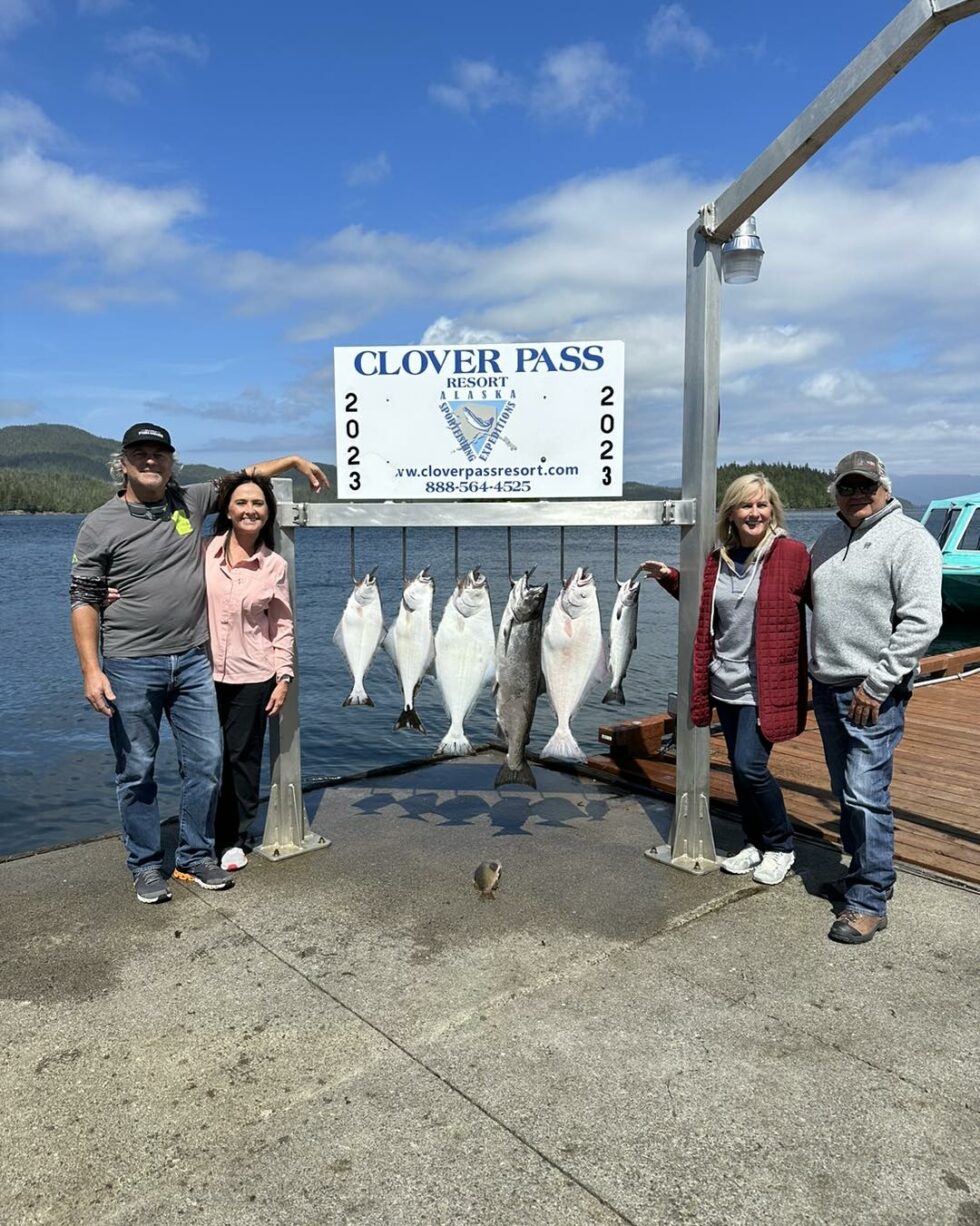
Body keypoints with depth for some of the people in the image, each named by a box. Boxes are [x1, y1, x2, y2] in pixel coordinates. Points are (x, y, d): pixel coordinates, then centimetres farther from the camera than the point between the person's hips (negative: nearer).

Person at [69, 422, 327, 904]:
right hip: (132, 667, -3)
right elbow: (84, 602, -4)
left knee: (205, 762, 6)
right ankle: (146, 866, 21)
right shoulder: (100, 525, -3)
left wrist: (295, 460, 24)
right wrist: (91, 670, -12)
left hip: (192, 662, 4)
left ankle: (196, 856, 22)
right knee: (137, 771, 5)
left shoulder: (190, 501, 7)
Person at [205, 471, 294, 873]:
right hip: (204, 672, 1)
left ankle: (234, 840, 24)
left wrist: (284, 677, -2)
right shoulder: (204, 551, -2)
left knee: (243, 757, 9)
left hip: (252, 677, 0)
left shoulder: (275, 566, -1)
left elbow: (282, 626, 2)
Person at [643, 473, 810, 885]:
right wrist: (669, 578, 12)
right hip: (725, 684, 6)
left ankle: (781, 847, 15)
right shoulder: (718, 559, 7)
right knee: (740, 768, 14)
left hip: (764, 687, -6)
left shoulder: (792, 554, -10)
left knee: (750, 766, -9)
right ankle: (757, 843, 32)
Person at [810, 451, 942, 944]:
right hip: (826, 687, 7)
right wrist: (815, 671, 15)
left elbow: (922, 621, -17)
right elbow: (810, 601, 25)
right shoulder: (829, 538, 13)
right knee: (846, 792, 16)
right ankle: (868, 870, 32)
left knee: (865, 796, -7)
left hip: (873, 694, -7)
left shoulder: (908, 538, -10)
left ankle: (868, 900, 3)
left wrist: (877, 684, -18)